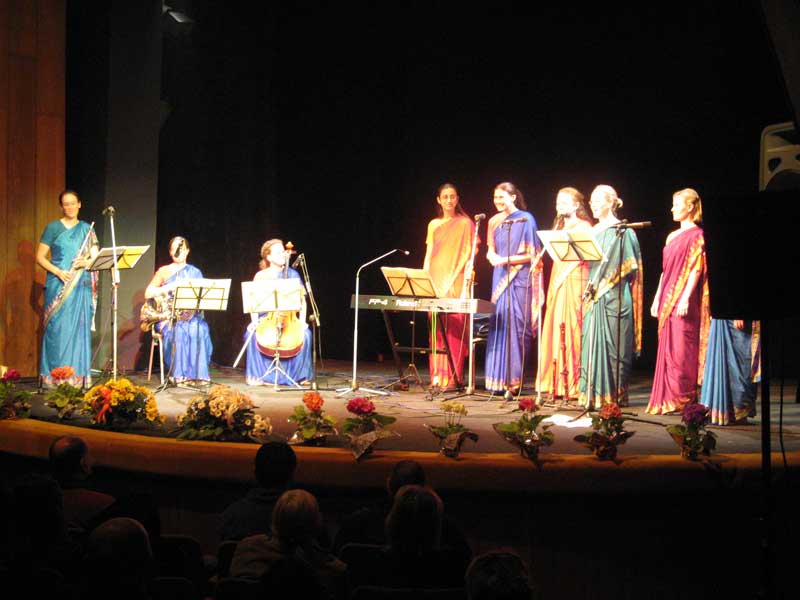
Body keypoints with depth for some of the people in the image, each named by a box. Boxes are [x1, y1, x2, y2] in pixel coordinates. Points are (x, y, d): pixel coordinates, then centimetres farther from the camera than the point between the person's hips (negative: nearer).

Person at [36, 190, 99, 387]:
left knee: (79, 329, 1)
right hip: (58, 286, -3)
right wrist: (58, 272, -13)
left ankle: (78, 377, 5)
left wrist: (86, 262, -12)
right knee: (57, 329, -6)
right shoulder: (53, 227, 4)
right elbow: (40, 257, 1)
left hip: (81, 287, 3)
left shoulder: (87, 229, 13)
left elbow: (96, 258, 10)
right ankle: (53, 377, -3)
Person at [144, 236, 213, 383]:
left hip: (191, 315, 1)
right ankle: (180, 374, -35)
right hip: (168, 317, -1)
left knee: (200, 330, -33)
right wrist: (170, 287, -10)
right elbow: (148, 294, 2)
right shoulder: (164, 271, 11)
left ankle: (198, 374, -33)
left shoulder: (195, 272, 16)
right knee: (178, 331, -35)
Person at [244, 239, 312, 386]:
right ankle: (259, 375, -14)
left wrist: (302, 321, -7)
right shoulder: (261, 276, 5)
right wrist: (255, 321, -12)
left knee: (305, 334, -28)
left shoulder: (293, 274, 8)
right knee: (252, 334, -30)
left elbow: (302, 300, 7)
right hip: (267, 318, 0)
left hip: (290, 318, 1)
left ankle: (299, 374, -12)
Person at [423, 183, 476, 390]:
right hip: (436, 282, 4)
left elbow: (469, 255, -2)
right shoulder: (433, 225, 16)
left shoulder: (465, 223, 3)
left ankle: (452, 377, -9)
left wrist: (466, 285, -11)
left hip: (456, 282, -4)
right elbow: (428, 255, 16)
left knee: (454, 329, -9)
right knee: (436, 330, 2)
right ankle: (437, 376, 5)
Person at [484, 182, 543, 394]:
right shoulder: (494, 221, 13)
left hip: (519, 279, -6)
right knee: (498, 326, 1)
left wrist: (505, 259, -15)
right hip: (500, 279, 6)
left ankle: (514, 379, -5)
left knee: (516, 326, -8)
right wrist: (493, 257, -4)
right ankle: (499, 378, 4)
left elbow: (531, 254, -7)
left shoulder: (525, 220, -4)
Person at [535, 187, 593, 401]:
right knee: (556, 331, 4)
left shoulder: (583, 227, -3)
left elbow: (580, 257, -11)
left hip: (575, 281, -8)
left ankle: (575, 385, -8)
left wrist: (563, 276, -15)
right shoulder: (559, 227, 21)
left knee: (573, 330, -9)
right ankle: (558, 385, 6)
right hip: (558, 283, 8)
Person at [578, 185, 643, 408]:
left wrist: (605, 283, -15)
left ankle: (615, 394, 3)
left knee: (612, 344, -4)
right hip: (595, 295, 7)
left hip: (614, 296, -7)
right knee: (591, 343, 3)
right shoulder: (595, 231, 16)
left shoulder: (622, 231, -5)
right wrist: (590, 286, 4)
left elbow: (629, 266, -9)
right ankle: (593, 393, 7)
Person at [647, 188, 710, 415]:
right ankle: (668, 398, 10)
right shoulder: (672, 236, 17)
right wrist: (657, 299, 15)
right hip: (668, 300, 8)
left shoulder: (696, 235, -7)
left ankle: (684, 398, -3)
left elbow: (696, 269, -14)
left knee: (681, 349, -8)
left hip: (683, 301, -8)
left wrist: (685, 298, -21)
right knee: (667, 349, 7)